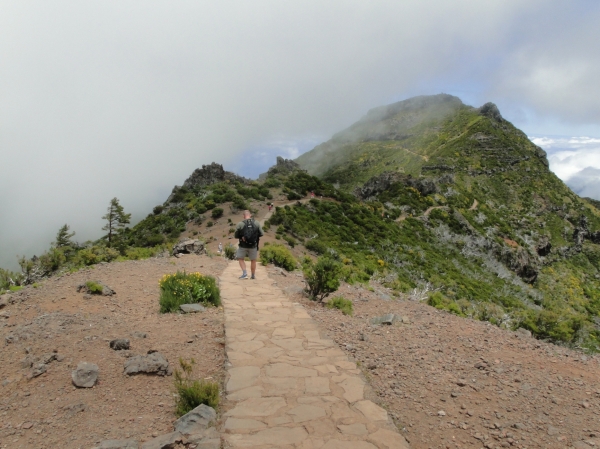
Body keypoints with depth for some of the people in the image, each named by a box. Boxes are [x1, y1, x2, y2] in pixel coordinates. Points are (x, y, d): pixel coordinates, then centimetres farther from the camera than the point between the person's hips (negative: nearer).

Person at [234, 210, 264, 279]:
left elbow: (236, 236, -3)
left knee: (240, 259, 18)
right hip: (253, 245, 2)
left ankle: (244, 273, 5)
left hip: (243, 245, -2)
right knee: (253, 260, 18)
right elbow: (261, 234, -2)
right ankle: (253, 275, 28)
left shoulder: (240, 224, -11)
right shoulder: (257, 223, -6)